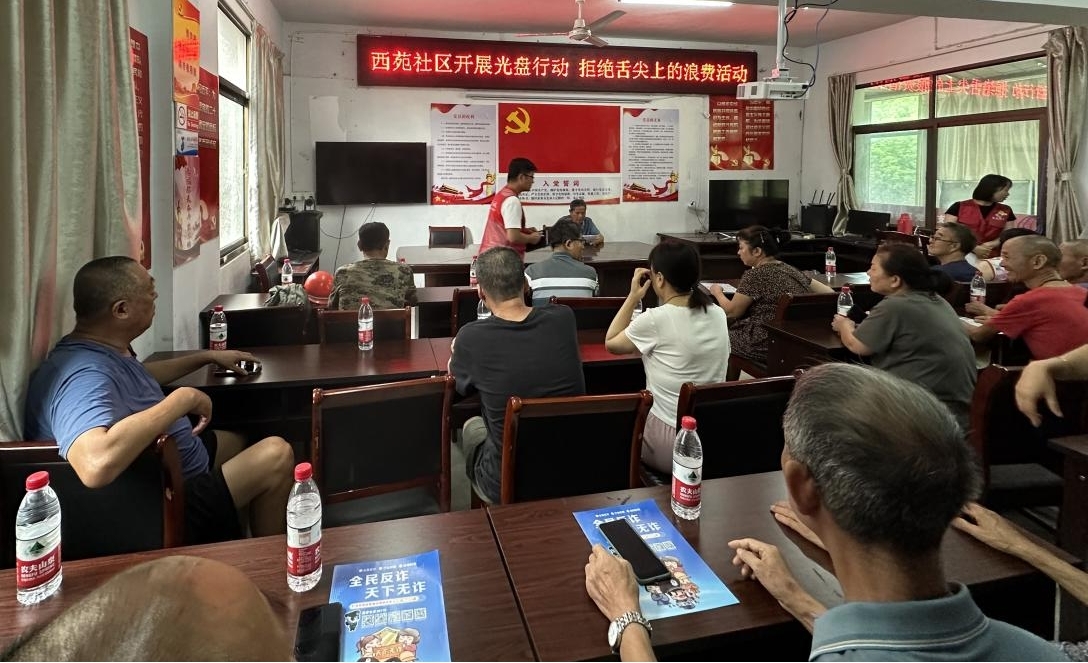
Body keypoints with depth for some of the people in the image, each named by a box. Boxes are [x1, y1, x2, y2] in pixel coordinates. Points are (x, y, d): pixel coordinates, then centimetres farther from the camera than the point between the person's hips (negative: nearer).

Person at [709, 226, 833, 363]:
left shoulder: (755, 275, -15)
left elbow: (731, 312, -7)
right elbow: (829, 293, 10)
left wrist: (717, 292, 11)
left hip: (765, 346, -8)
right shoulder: (791, 270, 8)